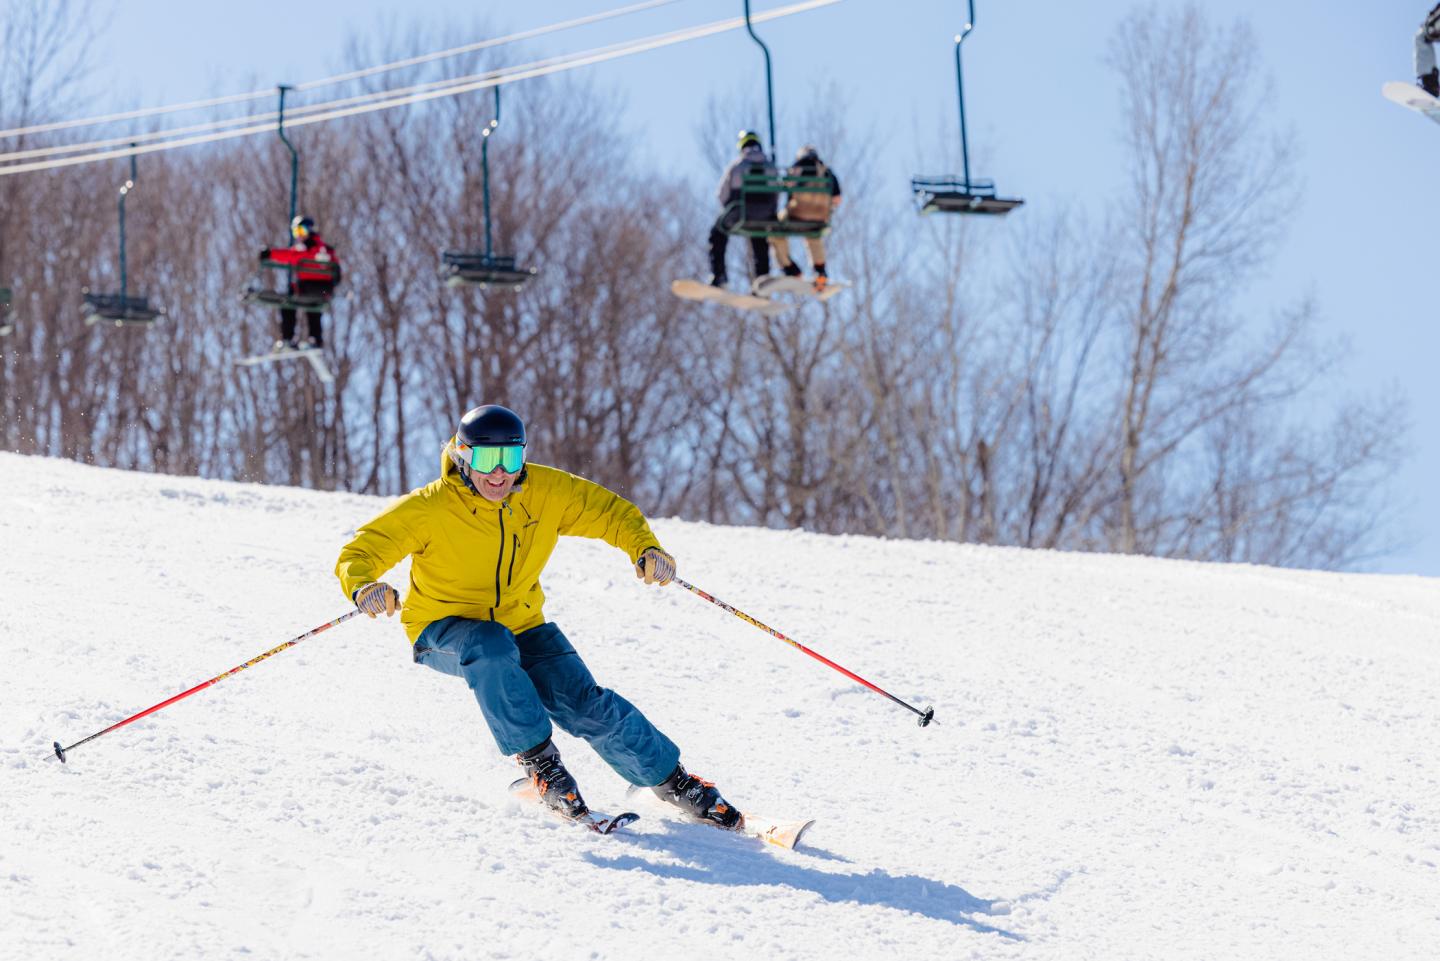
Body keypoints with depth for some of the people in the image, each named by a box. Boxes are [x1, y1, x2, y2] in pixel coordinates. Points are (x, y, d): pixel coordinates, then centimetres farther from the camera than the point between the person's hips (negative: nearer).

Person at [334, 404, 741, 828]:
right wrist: (363, 586, -48)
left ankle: (673, 780, 7)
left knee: (584, 705, -13)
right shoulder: (430, 509, -23)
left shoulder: (547, 491, -12)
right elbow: (361, 550, -23)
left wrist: (645, 548, -23)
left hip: (520, 623, 3)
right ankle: (537, 758, -19)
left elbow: (609, 510, -2)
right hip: (444, 631, -3)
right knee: (491, 650, -38)